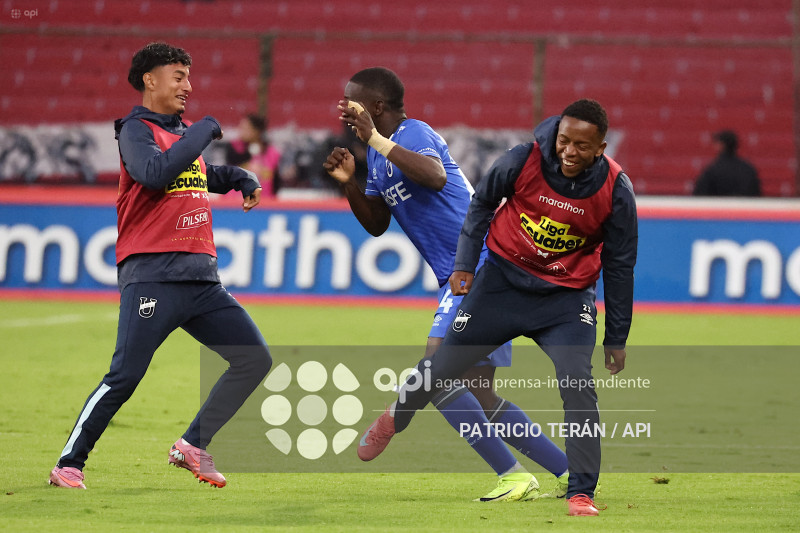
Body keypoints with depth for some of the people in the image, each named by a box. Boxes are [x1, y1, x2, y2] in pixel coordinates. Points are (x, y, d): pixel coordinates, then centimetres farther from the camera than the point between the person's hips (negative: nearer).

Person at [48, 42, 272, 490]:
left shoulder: (185, 132, 21)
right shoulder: (136, 130, -2)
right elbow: (155, 173, -23)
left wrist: (243, 179, 24)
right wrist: (205, 130, -13)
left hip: (202, 280, 8)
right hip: (152, 277, -8)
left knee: (256, 359, 2)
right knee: (125, 377, -14)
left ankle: (194, 446, 8)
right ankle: (70, 464, -2)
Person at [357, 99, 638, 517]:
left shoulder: (616, 192, -18)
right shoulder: (524, 160, -20)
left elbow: (619, 266, -6)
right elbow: (482, 203, 2)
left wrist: (616, 338, -1)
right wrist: (465, 263, -2)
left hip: (566, 298, -1)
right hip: (504, 279, 1)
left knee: (578, 386, -17)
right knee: (444, 363, 8)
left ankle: (581, 493, -9)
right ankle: (393, 419, 39)